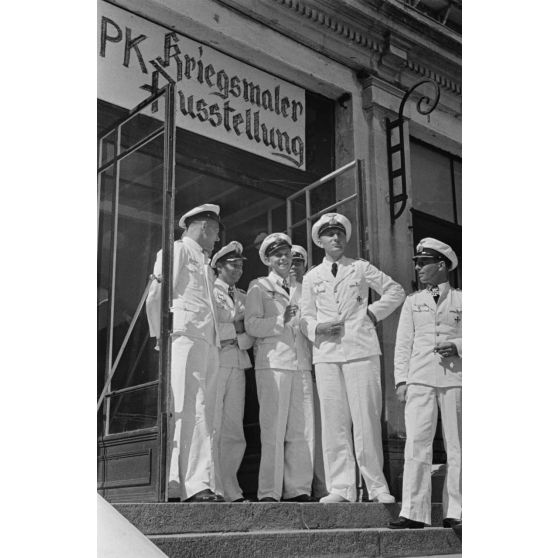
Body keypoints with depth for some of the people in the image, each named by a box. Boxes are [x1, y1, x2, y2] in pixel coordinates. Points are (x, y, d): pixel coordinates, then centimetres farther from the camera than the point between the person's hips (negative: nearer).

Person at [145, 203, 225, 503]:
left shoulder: (203, 261, 30)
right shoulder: (177, 250, 4)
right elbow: (156, 297, -5)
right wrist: (162, 337, -10)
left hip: (207, 343, 9)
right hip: (184, 337, -9)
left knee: (203, 413, 4)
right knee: (191, 410, -14)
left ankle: (178, 484, 6)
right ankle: (195, 484, -17)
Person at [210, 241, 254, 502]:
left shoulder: (243, 297, 24)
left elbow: (251, 335, 17)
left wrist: (236, 338, -1)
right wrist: (234, 326, -6)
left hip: (237, 364, 5)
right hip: (213, 362, -5)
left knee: (234, 432, 2)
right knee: (212, 428, -9)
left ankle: (230, 490, 5)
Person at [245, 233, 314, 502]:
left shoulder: (301, 288, 23)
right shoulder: (258, 286, 9)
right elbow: (252, 325, -3)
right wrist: (281, 321, -14)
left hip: (301, 364, 4)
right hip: (272, 363, -4)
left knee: (303, 429, 0)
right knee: (273, 429, -8)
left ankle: (298, 489, 6)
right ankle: (269, 491, -4)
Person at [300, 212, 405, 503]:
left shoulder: (361, 268, 11)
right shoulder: (311, 277, 16)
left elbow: (395, 291, 17)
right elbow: (306, 317, 16)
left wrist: (373, 313, 5)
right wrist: (317, 329, -5)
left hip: (362, 350, -2)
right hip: (326, 353, 2)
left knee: (366, 419, -5)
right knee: (333, 422, -1)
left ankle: (377, 486, 3)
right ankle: (341, 488, 4)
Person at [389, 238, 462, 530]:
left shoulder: (462, 300, 10)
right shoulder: (412, 302, 16)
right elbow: (403, 343, 13)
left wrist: (457, 346, -10)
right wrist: (401, 379, 4)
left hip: (455, 378, -1)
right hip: (420, 379, 1)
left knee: (456, 447, 1)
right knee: (416, 444, -8)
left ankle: (454, 512, 9)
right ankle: (413, 513, -8)